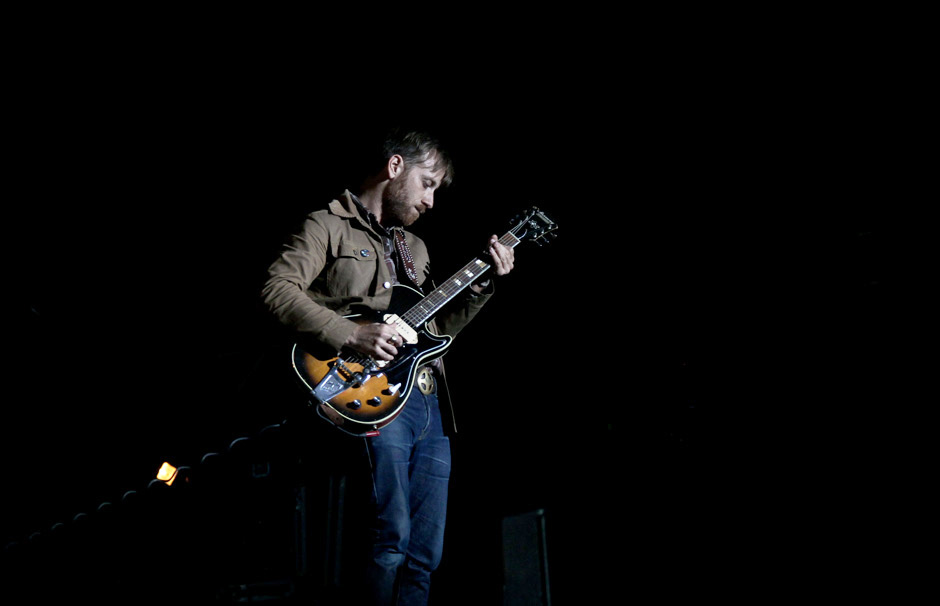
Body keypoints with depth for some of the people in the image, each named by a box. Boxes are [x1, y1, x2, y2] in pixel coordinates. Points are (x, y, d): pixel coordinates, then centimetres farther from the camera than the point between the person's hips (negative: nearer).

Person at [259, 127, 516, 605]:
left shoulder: (414, 246, 27)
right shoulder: (329, 225, 3)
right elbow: (278, 288, -11)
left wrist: (484, 284, 15)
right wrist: (351, 335, -20)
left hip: (431, 401, 8)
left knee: (426, 555, 6)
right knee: (392, 539, -14)